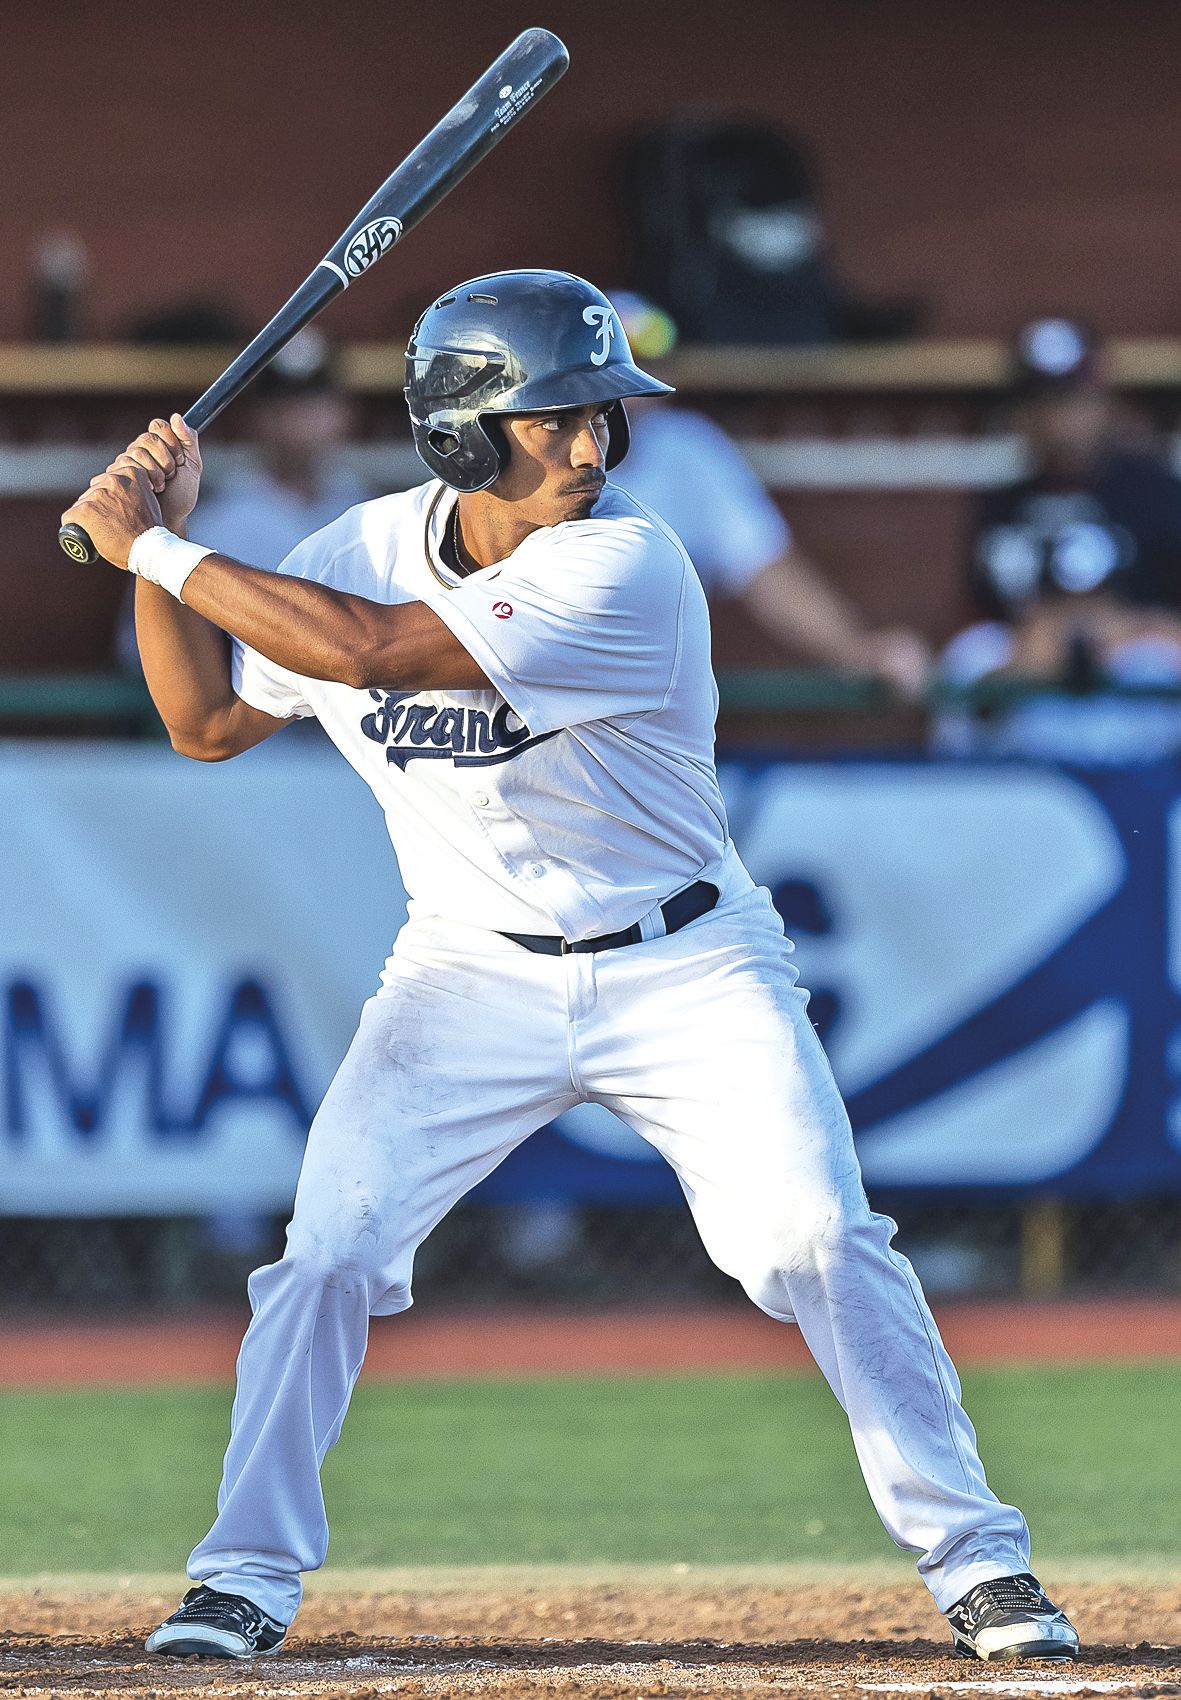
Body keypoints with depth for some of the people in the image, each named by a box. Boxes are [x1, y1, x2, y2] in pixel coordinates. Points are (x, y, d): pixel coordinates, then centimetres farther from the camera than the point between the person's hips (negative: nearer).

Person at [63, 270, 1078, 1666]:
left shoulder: (627, 569, -24)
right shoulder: (361, 550, -6)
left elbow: (374, 649, -32)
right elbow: (207, 723, 6)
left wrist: (160, 552, -25)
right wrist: (158, 556, -8)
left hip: (682, 966, -3)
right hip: (471, 977, 3)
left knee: (818, 1239, -15)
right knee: (325, 1252, -9)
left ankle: (972, 1560, -4)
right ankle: (246, 1578, 4)